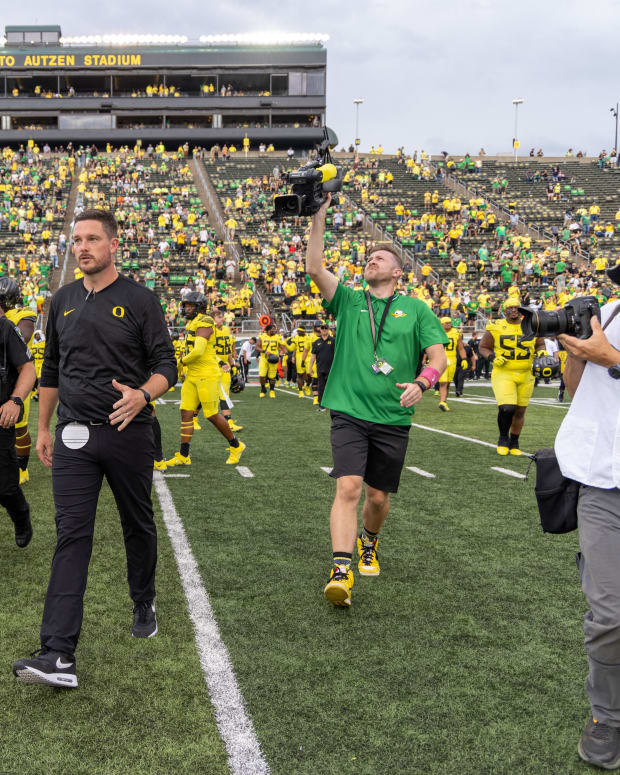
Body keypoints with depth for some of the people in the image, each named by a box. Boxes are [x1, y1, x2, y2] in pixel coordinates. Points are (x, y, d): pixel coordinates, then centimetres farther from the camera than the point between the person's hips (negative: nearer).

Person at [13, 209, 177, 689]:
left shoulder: (139, 300, -3)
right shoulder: (63, 301, 10)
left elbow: (166, 366, -5)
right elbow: (51, 370, 18)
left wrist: (142, 395, -25)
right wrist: (43, 428, 16)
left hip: (129, 434, -2)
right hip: (74, 437, 3)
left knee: (139, 525, 13)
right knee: (72, 535, -5)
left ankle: (145, 604, 38)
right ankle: (59, 653, -9)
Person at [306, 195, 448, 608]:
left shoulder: (415, 309, 7)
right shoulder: (348, 301, 8)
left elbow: (438, 355, 0)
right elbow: (315, 268, -5)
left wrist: (422, 381, -21)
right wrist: (319, 218, -11)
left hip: (393, 419, 1)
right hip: (349, 414, -1)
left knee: (379, 496, 11)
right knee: (349, 487, -17)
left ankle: (369, 543, 41)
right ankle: (341, 571, -18)